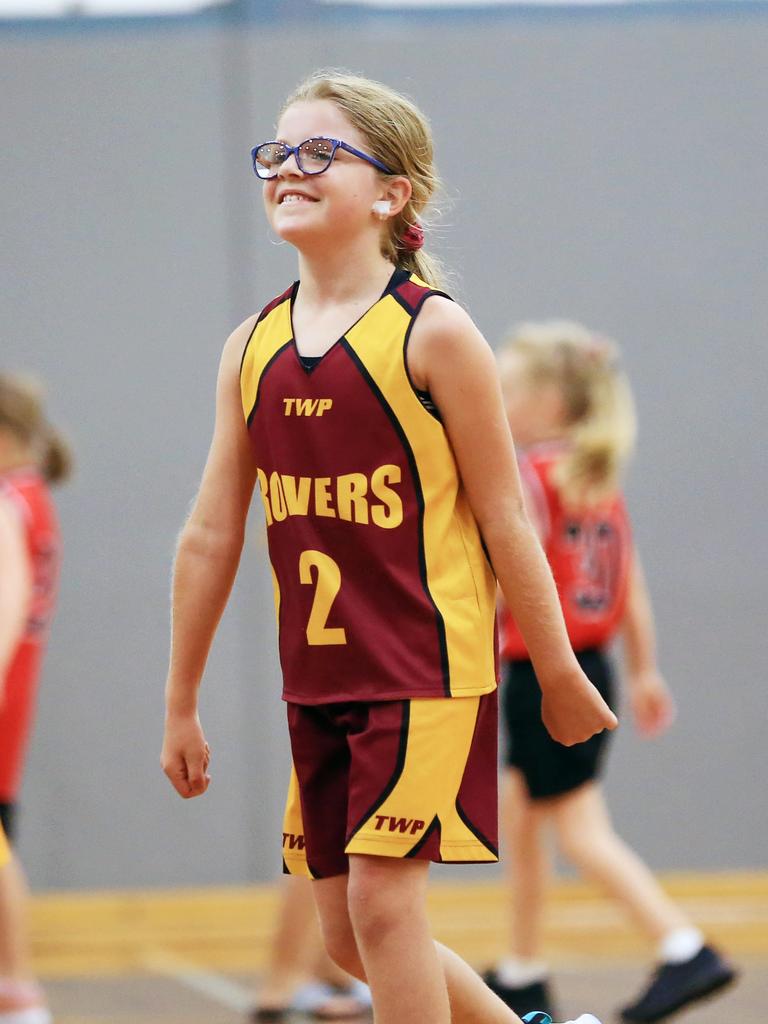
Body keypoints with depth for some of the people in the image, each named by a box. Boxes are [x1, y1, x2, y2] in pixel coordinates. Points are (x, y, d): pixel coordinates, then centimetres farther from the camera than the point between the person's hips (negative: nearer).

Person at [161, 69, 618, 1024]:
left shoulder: (430, 333, -10)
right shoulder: (253, 347, 6)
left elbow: (503, 517, -6)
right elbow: (211, 534, 10)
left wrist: (559, 675, -2)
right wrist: (181, 707, 12)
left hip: (428, 666, -6)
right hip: (319, 681, 6)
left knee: (383, 896, -12)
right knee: (347, 930, 9)